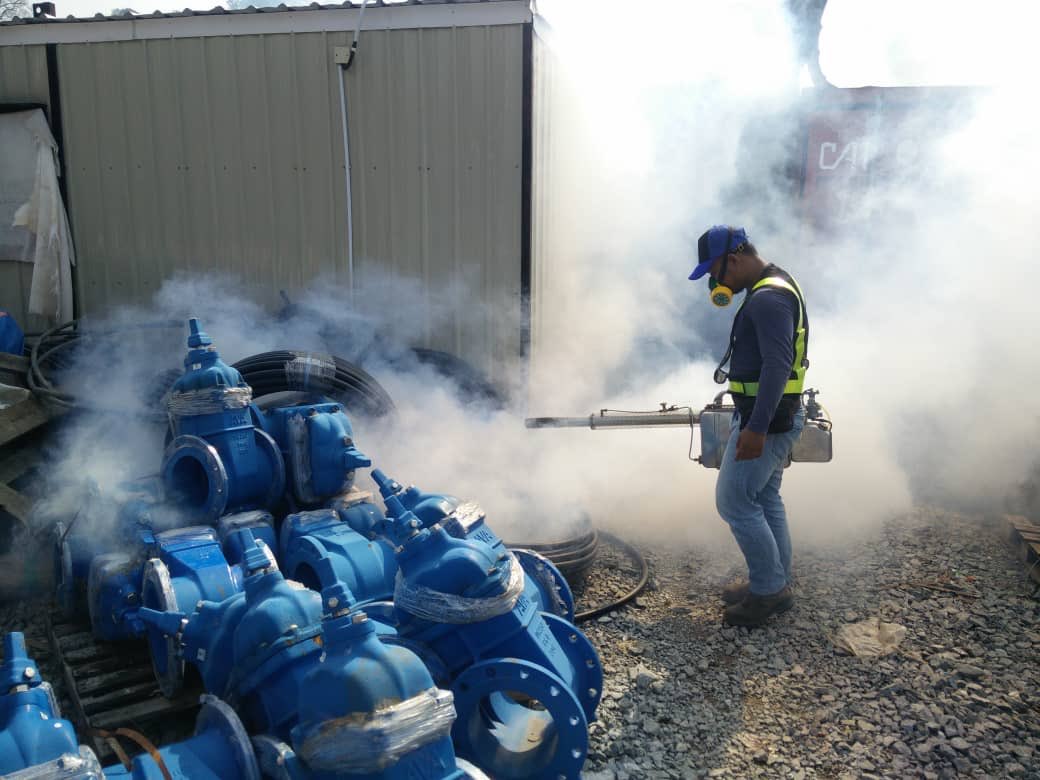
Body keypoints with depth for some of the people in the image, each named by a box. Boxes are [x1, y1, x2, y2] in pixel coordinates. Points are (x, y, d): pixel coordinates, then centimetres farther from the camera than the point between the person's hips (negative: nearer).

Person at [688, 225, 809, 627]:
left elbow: (777, 364, -27)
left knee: (735, 501, -5)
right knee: (765, 499, 16)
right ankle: (775, 585, 26)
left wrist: (756, 428, -29)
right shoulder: (773, 288, 15)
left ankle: (769, 590, 6)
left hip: (765, 418, -11)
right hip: (776, 415, 11)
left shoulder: (767, 298, -19)